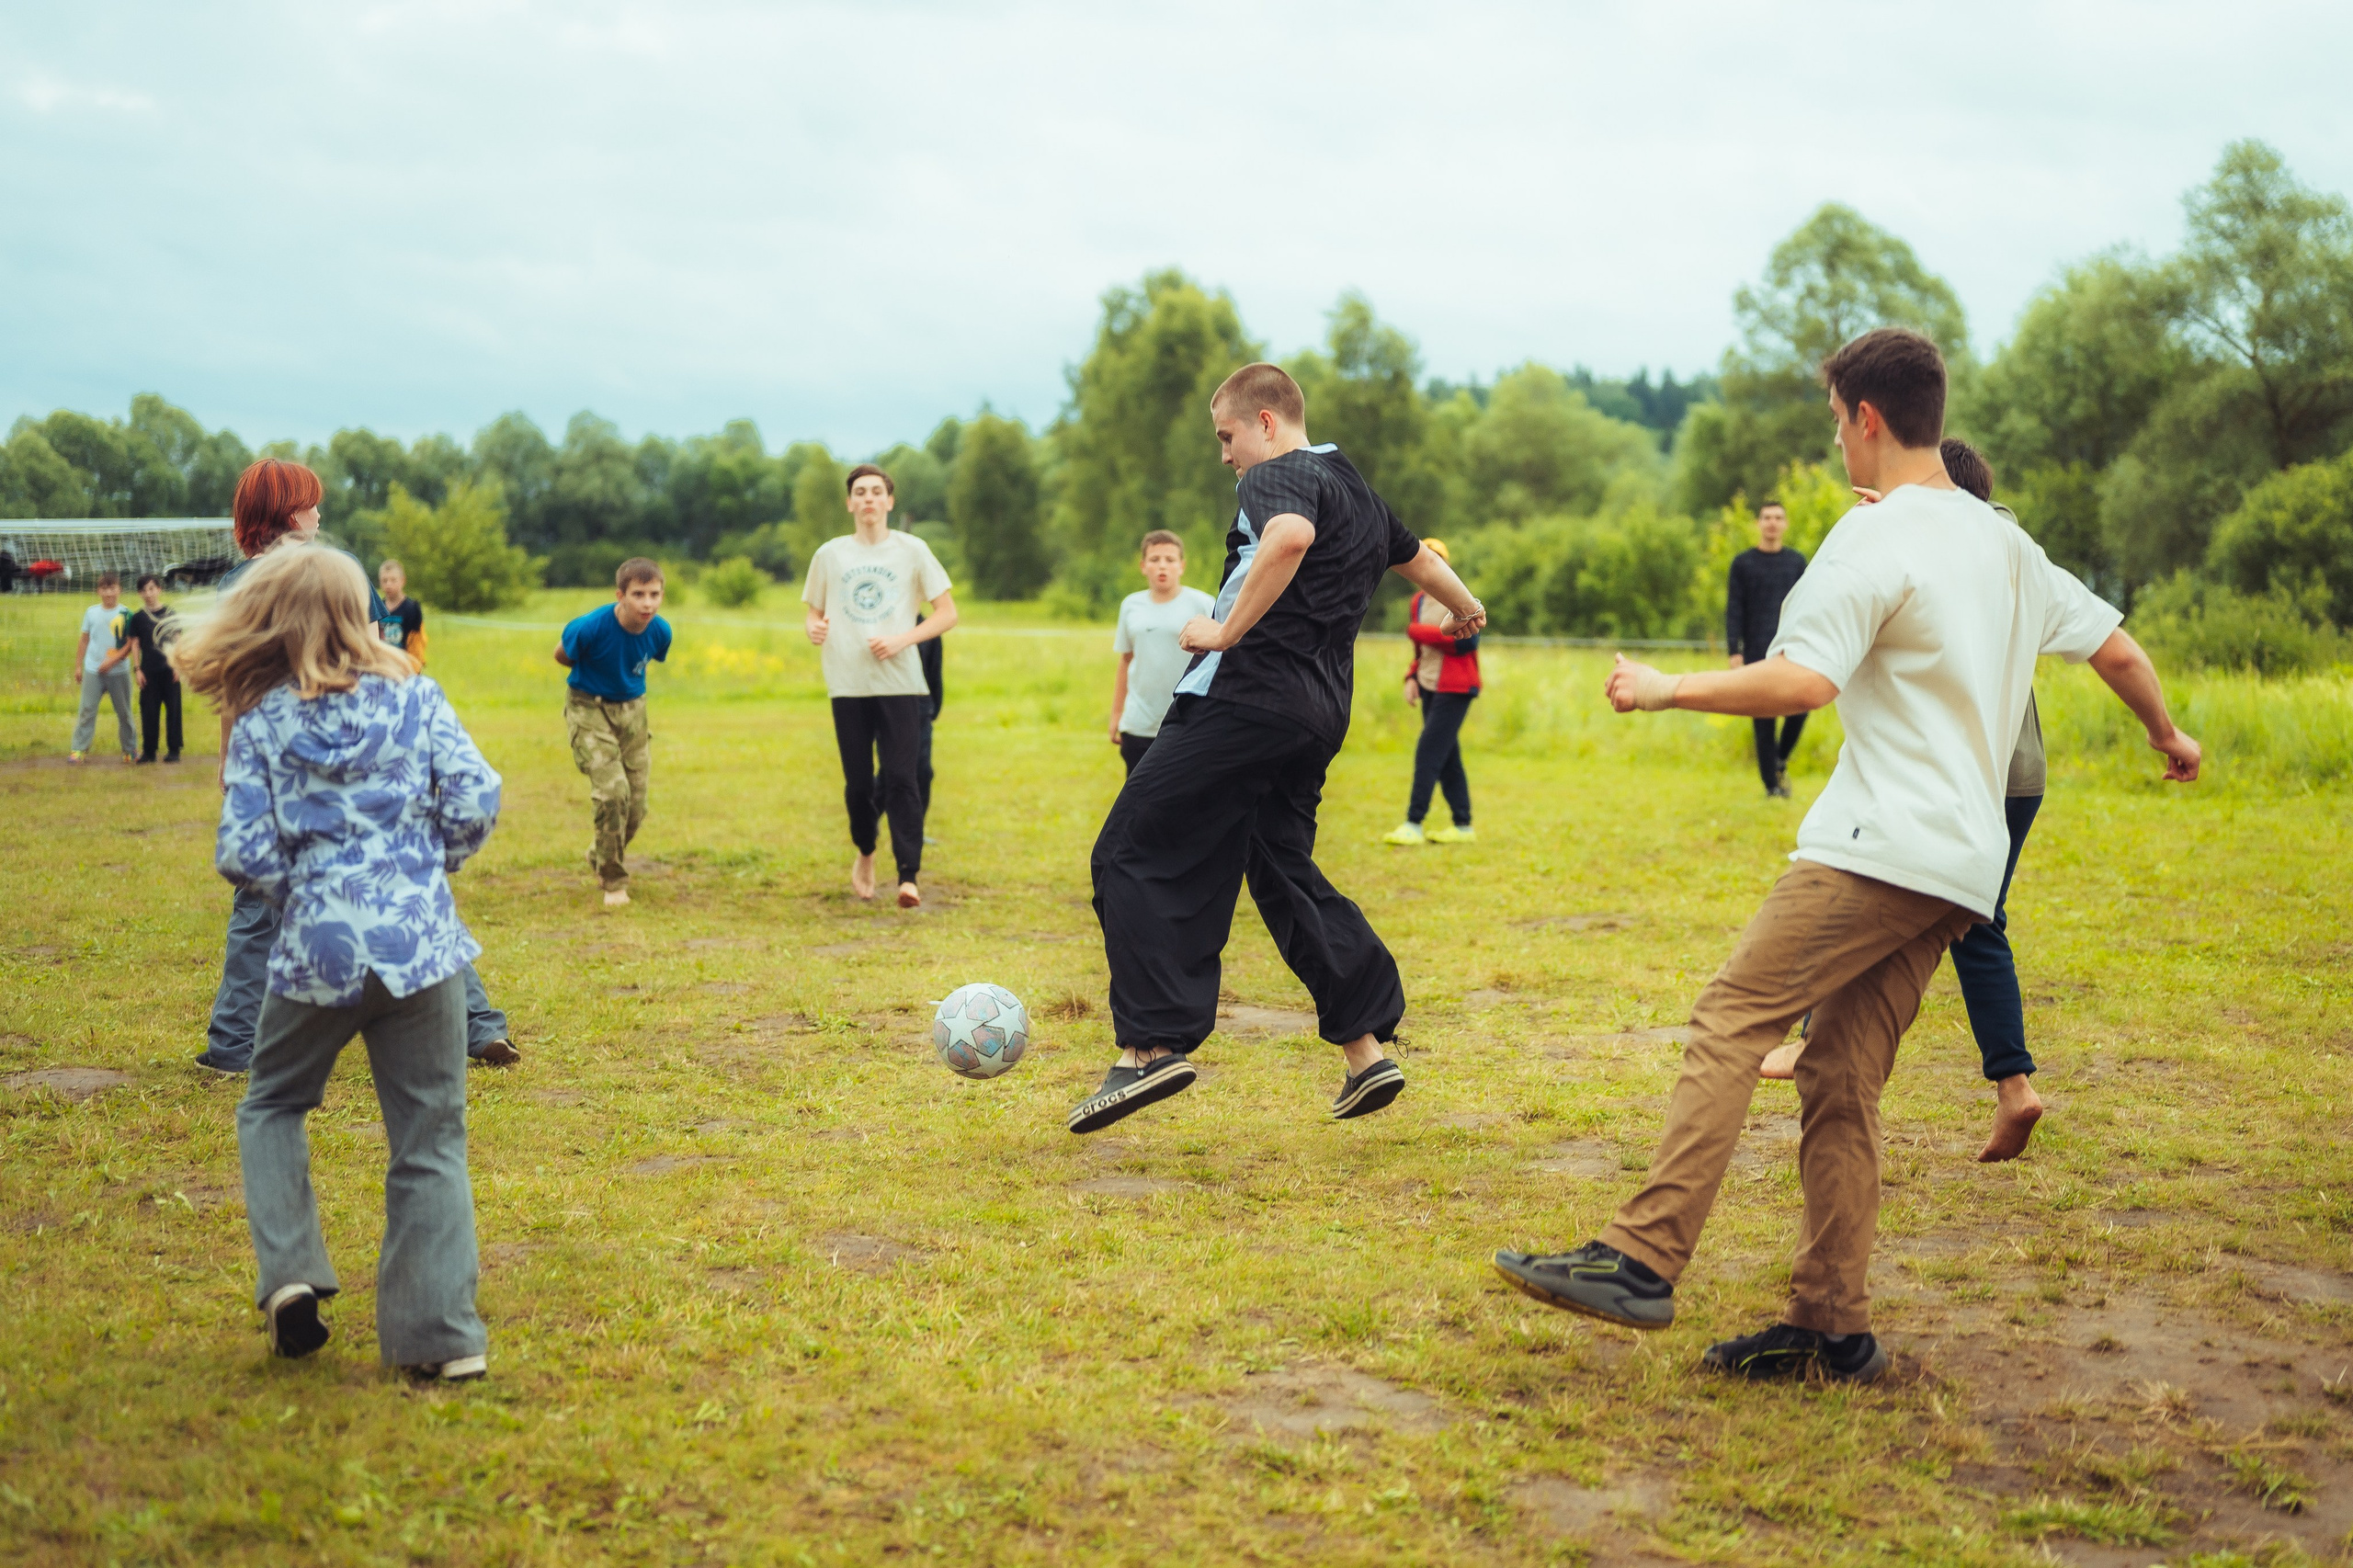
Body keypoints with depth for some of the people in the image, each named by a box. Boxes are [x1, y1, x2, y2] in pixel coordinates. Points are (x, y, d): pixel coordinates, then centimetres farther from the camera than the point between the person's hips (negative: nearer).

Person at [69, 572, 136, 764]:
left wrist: (113, 660, -18)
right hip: (92, 671, 2)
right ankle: (79, 749, 1)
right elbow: (84, 641, 12)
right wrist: (78, 665, 11)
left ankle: (130, 750, 16)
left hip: (118, 671, -2)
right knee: (87, 710, -1)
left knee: (124, 712, 6)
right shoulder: (91, 612, 6)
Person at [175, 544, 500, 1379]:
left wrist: (297, 889, 14)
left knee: (271, 1107, 24)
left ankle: (289, 1272, 7)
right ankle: (442, 1334, 5)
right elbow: (475, 799, -5)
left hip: (317, 947, 0)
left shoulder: (259, 725, 0)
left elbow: (244, 855, -6)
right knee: (430, 1139, 6)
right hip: (422, 940, 1)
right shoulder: (413, 698, 2)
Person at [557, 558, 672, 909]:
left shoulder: (659, 631, -15)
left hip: (632, 709, 4)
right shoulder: (591, 627, -28)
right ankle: (613, 882, -3)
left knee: (636, 805, 5)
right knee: (613, 791, -19)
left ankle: (599, 858, 36)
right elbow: (562, 655, -5)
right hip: (589, 709, -4)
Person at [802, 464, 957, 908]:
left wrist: (903, 639, -10)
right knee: (857, 782, 5)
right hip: (848, 684, 2)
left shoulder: (912, 550, 4)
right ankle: (865, 854, 31)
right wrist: (814, 628, -7)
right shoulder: (830, 554, 9)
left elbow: (947, 613, 4)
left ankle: (909, 876, -10)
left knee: (902, 780, -10)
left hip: (900, 683, -2)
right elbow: (814, 613, 18)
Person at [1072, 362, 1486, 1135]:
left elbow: (1291, 536, -31)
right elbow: (1418, 556, 42)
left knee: (1134, 855, -7)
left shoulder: (1278, 476, -5)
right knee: (1282, 873, 17)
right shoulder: (1360, 495, 23)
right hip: (1318, 715, 10)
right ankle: (1367, 1049, 16)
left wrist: (1226, 630, -24)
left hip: (1250, 694, -10)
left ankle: (1151, 1044, -15)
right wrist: (1464, 608, 62)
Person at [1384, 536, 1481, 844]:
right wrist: (1411, 677, 8)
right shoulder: (1418, 603, 14)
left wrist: (1419, 631, -17)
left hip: (1454, 689, -8)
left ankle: (1414, 824, -15)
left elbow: (1465, 641, -22)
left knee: (1429, 752, -13)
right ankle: (1462, 825, 15)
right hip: (1429, 688, 8)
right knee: (1447, 756, 9)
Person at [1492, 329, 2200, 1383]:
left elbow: (1802, 679, -20)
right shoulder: (2005, 543, 20)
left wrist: (1667, 690, -9)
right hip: (1960, 868, 9)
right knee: (1841, 1081, 8)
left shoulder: (1875, 536, -6)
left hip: (1881, 847, -9)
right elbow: (2117, 646, 27)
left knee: (1729, 1023, -12)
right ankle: (1831, 1327, 7)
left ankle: (1642, 1259, -20)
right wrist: (2168, 737, 45)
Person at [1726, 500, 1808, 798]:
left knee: (1800, 706, -14)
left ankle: (1781, 761, 11)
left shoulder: (1797, 562, 12)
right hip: (1757, 653, -1)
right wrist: (1734, 651, -7)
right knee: (1764, 720, -2)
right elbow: (1734, 611, 3)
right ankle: (1771, 784, 6)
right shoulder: (1743, 563, 7)